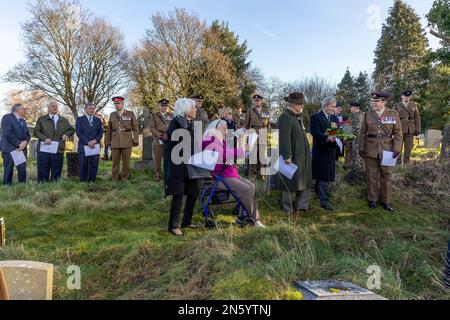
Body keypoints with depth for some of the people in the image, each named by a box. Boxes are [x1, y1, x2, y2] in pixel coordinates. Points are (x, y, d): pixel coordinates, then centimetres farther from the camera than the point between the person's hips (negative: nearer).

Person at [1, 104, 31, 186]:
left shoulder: (23, 121, 21)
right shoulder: (7, 118, -3)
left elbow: (28, 134, 15)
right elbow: (7, 133, -14)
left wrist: (25, 142, -7)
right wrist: (19, 143, -16)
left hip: (21, 149, 6)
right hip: (9, 149, -6)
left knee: (22, 169, -2)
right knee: (8, 170, -1)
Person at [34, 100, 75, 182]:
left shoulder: (64, 120, 15)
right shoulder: (41, 119, 9)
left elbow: (72, 130, 21)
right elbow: (36, 131, 3)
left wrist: (67, 134, 0)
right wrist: (45, 138, -14)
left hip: (58, 151, 2)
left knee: (56, 174, 5)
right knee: (43, 173, 1)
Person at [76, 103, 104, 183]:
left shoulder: (98, 120, 16)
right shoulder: (80, 119, 6)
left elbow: (100, 133, 10)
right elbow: (79, 133, -4)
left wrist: (95, 140, -10)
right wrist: (88, 142, -15)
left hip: (95, 146, 3)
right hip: (83, 146, -3)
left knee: (94, 166, 0)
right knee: (83, 166, -2)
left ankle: (92, 182, 8)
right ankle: (83, 182, 7)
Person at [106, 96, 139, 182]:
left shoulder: (130, 114, 2)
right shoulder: (112, 115, 10)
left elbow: (135, 128, 2)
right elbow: (109, 129, 14)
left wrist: (136, 140, -4)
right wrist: (108, 141, 12)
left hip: (127, 142, -2)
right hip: (115, 142, 2)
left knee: (126, 161, 2)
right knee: (115, 162, 3)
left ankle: (124, 178, 14)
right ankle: (115, 179, 12)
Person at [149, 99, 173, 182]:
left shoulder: (171, 115, 17)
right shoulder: (154, 115, 12)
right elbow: (152, 128, 2)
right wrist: (160, 136, -11)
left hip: (170, 140, 1)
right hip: (158, 141, -1)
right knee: (158, 160, -1)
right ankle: (157, 176, 7)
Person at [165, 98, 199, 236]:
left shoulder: (191, 123, 10)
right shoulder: (175, 122, -12)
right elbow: (177, 140, -25)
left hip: (189, 163, 8)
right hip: (177, 163, -8)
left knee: (193, 192, 9)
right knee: (178, 194, -5)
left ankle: (187, 221, 24)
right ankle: (173, 226, 8)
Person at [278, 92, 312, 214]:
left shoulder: (298, 116, 14)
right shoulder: (285, 118, -17)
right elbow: (285, 139, -22)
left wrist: (307, 153, 18)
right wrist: (287, 157, -24)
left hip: (303, 156, 10)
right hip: (292, 156, -9)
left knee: (305, 181, 15)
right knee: (290, 182, 3)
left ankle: (302, 205, 29)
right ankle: (288, 208, 16)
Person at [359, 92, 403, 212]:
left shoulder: (393, 114, 0)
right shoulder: (367, 115, 3)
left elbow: (398, 133, -1)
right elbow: (362, 134, 5)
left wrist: (397, 148, -9)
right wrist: (361, 148, 1)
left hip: (387, 151, -1)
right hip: (370, 151, 1)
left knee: (387, 176, 6)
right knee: (372, 176, 8)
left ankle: (386, 201, 17)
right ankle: (372, 199, 21)